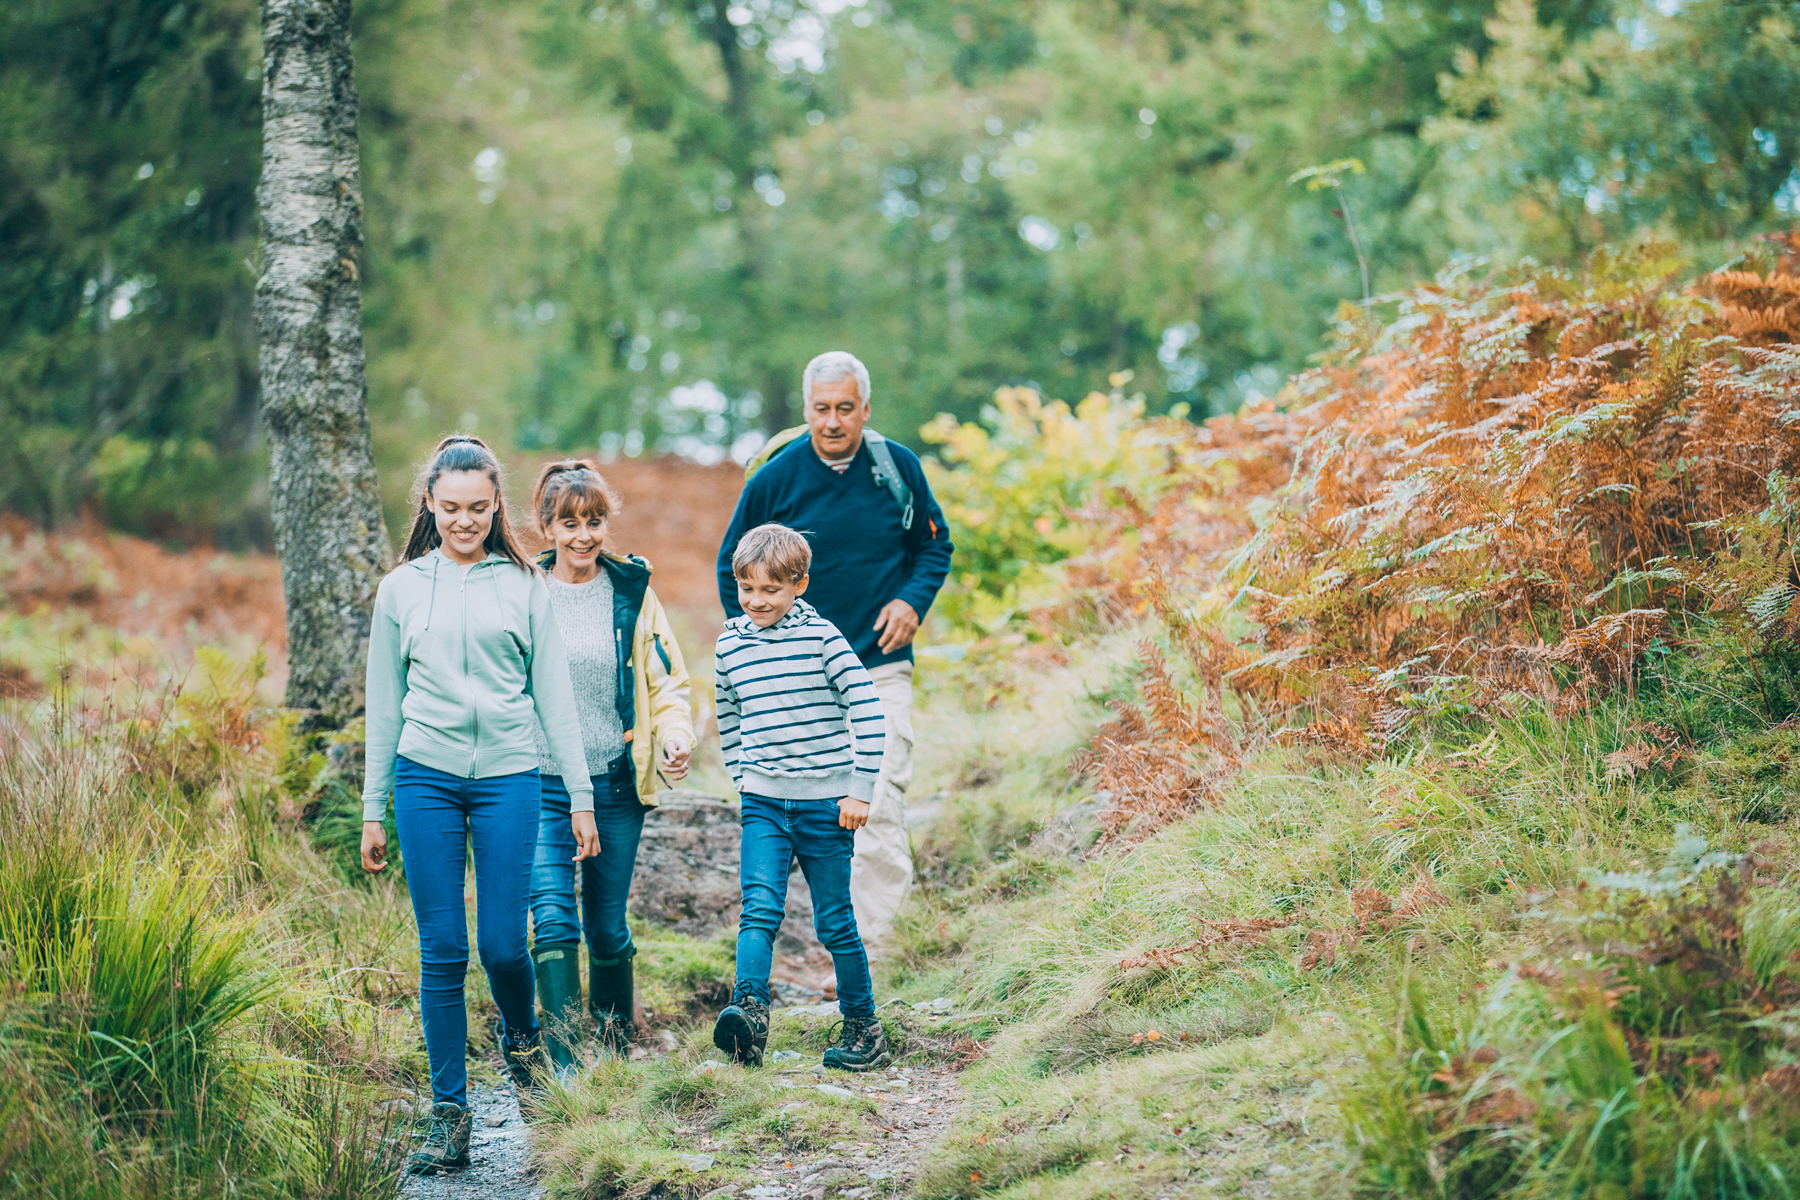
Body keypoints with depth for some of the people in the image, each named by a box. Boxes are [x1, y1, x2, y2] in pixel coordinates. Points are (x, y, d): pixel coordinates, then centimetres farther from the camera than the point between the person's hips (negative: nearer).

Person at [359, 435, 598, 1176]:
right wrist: (372, 811, 11)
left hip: (508, 777, -1)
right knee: (442, 951, 0)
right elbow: (384, 707, 13)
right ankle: (448, 1114, 8)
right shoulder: (401, 590, 9)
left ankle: (522, 1038, 30)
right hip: (425, 777, 1)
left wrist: (581, 795, 4)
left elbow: (553, 696, 8)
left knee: (503, 944, -3)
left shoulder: (523, 586, 7)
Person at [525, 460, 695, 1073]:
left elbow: (666, 678, 10)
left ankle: (617, 1054, 27)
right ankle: (561, 1058, -15)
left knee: (607, 927, 10)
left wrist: (675, 735, -9)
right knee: (553, 919, -15)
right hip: (542, 786, -2)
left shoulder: (631, 590, 5)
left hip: (615, 785, 2)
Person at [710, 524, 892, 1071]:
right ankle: (749, 1011, -27)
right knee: (759, 909, -16)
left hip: (825, 804, -3)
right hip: (764, 804, 3)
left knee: (835, 923, 5)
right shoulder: (729, 645, 6)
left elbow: (868, 711, -8)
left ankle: (864, 1028, 17)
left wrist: (860, 791, -9)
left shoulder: (821, 636, -7)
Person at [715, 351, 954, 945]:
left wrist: (913, 601, -5)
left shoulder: (898, 467, -1)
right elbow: (733, 567, 9)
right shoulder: (775, 479, -4)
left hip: (881, 668, -1)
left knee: (879, 807, -11)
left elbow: (934, 545, 14)